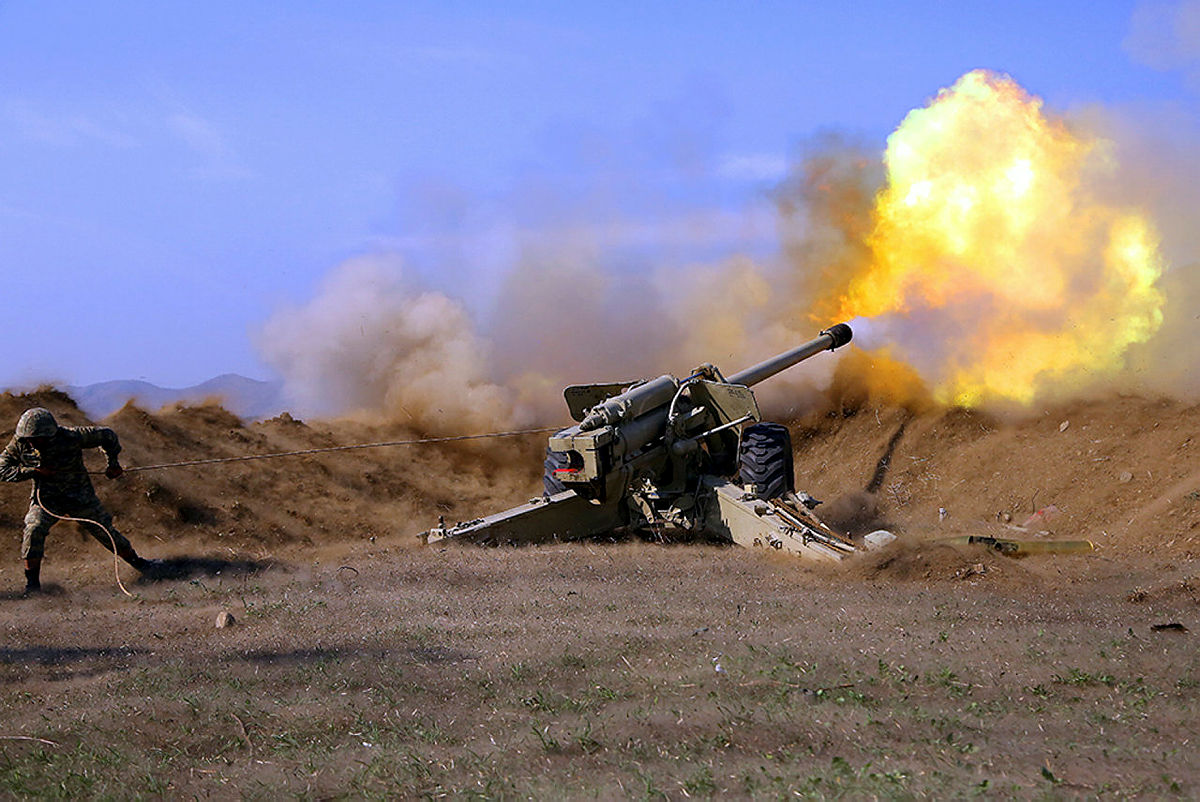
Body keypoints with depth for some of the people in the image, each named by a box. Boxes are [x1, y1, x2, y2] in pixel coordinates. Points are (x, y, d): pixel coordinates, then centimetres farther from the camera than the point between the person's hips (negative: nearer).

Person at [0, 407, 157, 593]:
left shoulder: (70, 437, -26)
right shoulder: (20, 443, -17)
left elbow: (107, 435, -14)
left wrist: (113, 463, -3)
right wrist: (33, 471, -24)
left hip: (79, 498, -1)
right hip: (46, 498, 1)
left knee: (106, 532, 4)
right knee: (34, 529, -23)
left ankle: (136, 561, 27)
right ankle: (32, 582, -12)